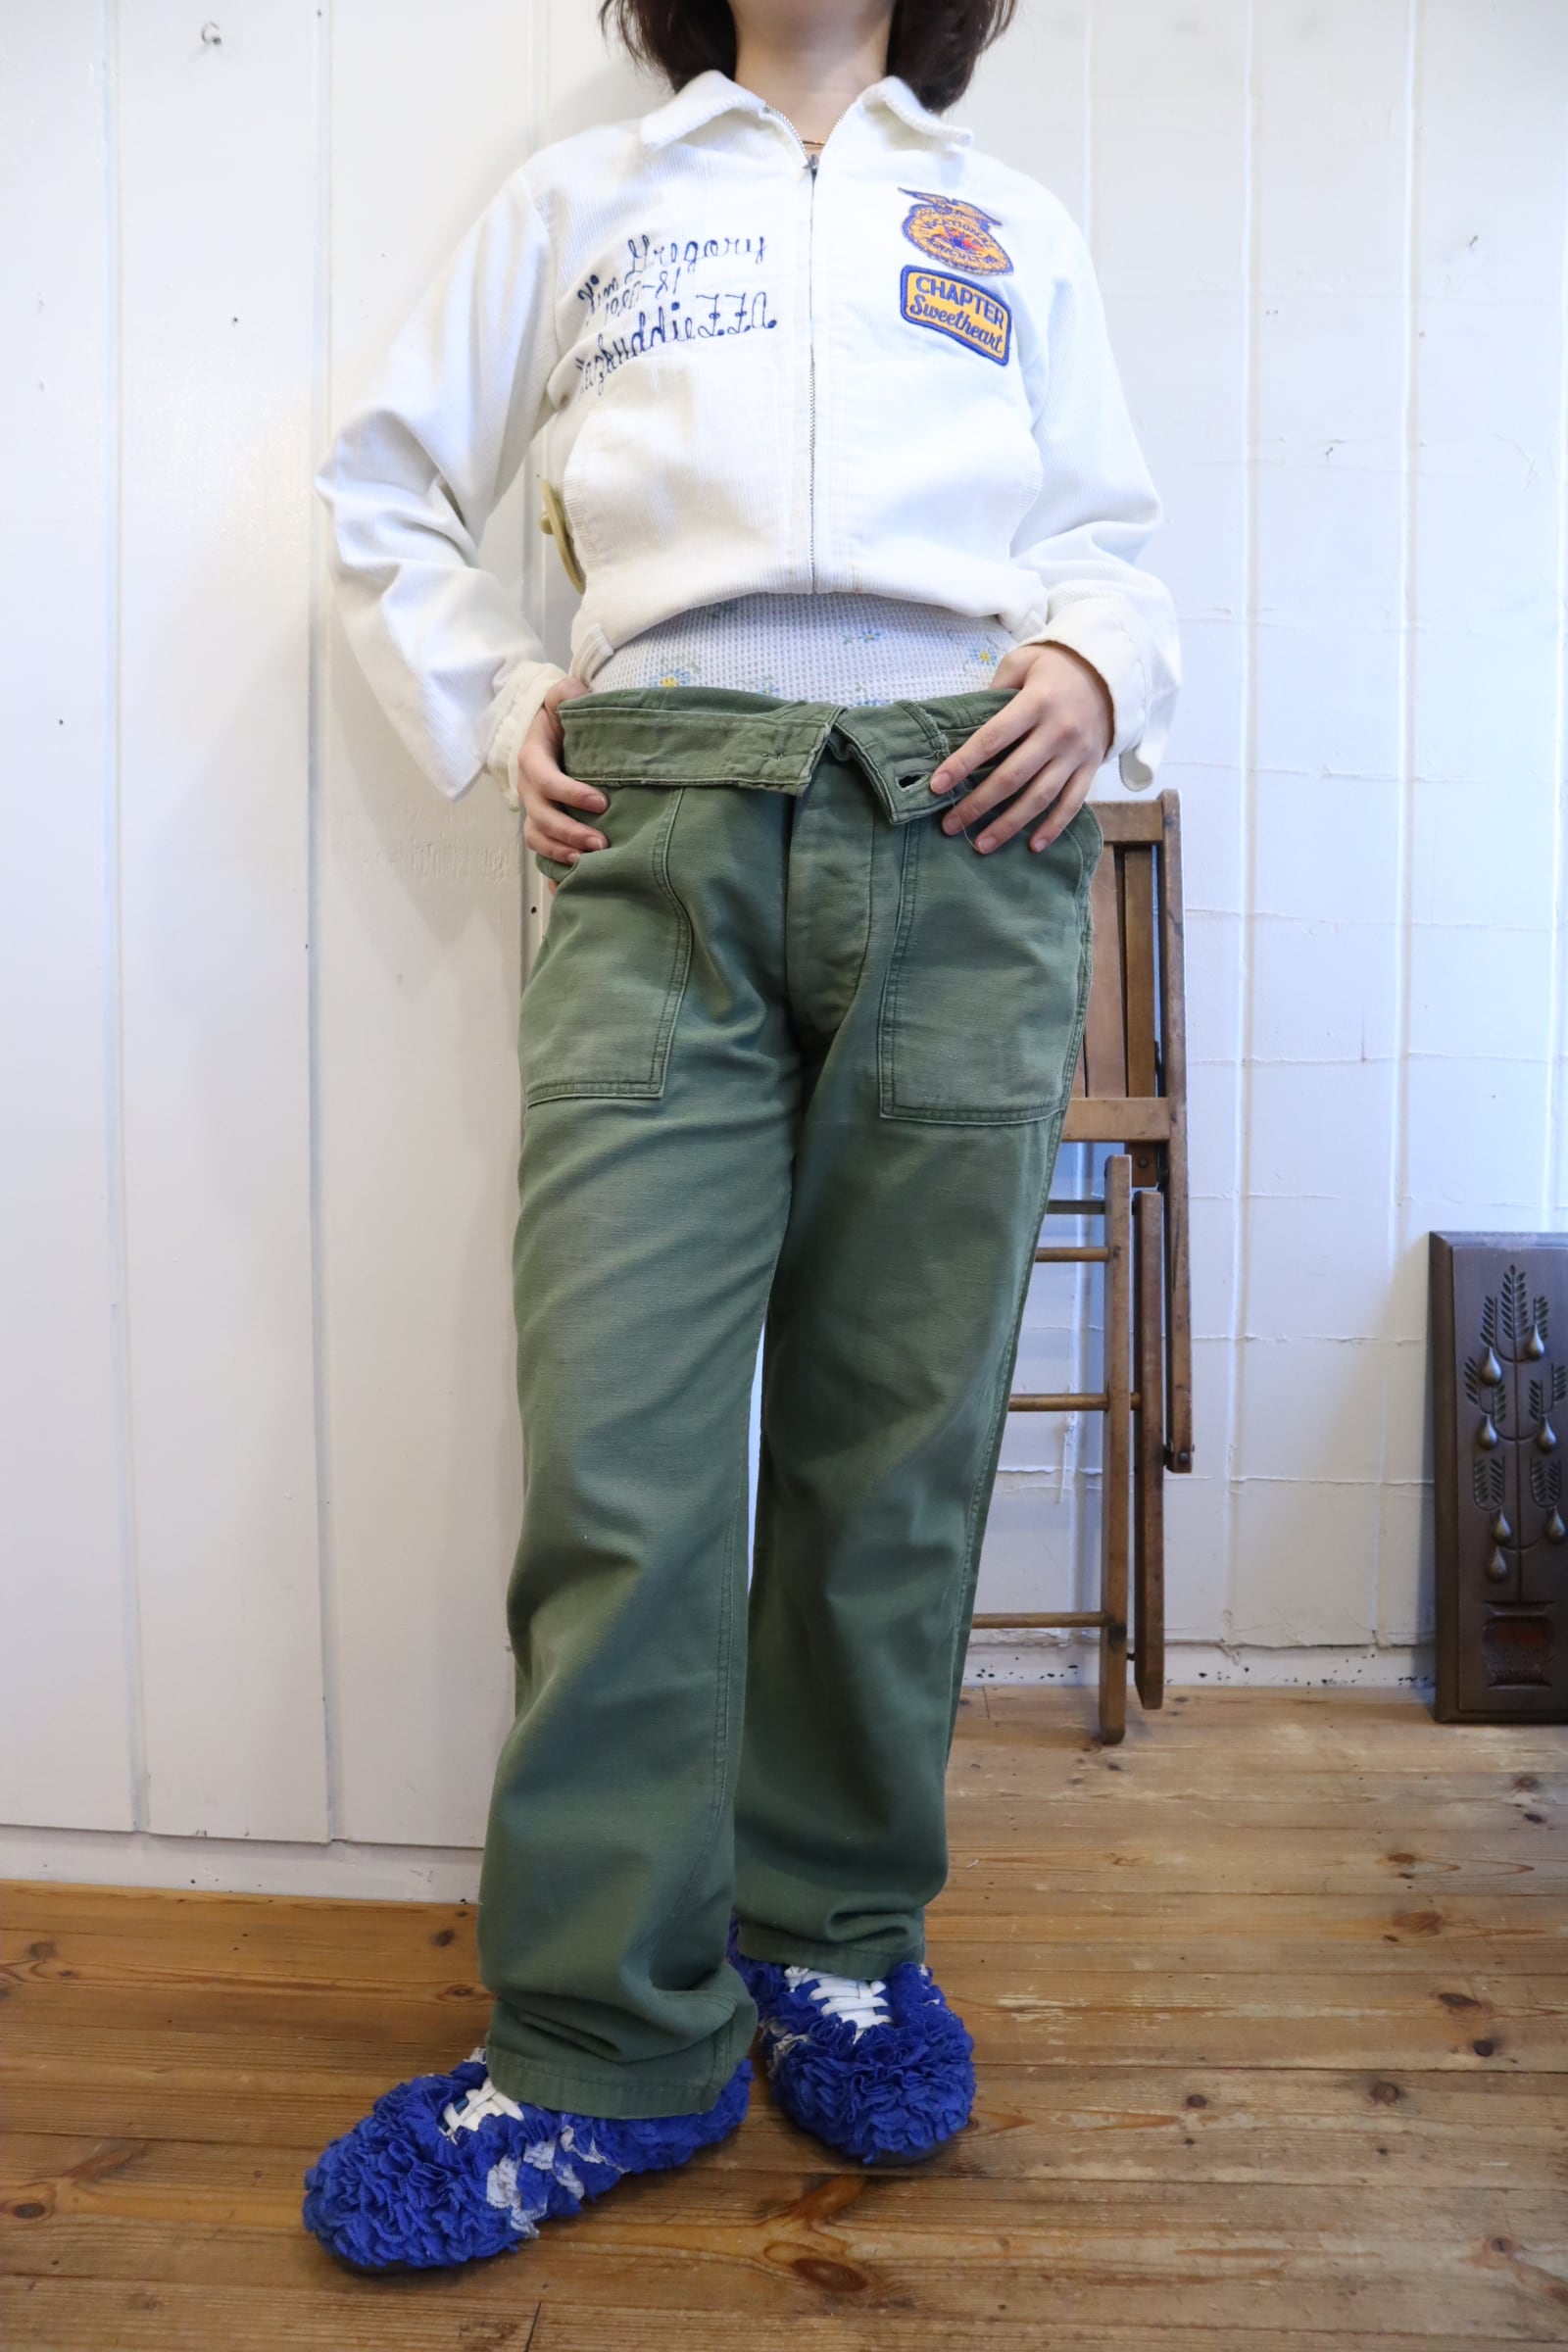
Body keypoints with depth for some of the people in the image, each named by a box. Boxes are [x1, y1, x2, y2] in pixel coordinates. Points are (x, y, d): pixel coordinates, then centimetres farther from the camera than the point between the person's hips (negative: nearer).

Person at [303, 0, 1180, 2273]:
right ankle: (610, 2041, 4)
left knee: (899, 1438, 1)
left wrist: (1097, 669, 2)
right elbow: (387, 481, 25)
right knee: (620, 1456, -9)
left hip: (961, 830, 2)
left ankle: (840, 1939, 19)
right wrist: (490, 702, 9)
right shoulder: (582, 197, 25)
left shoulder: (1017, 226, 27)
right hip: (662, 831, -1)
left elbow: (1113, 534, 24)